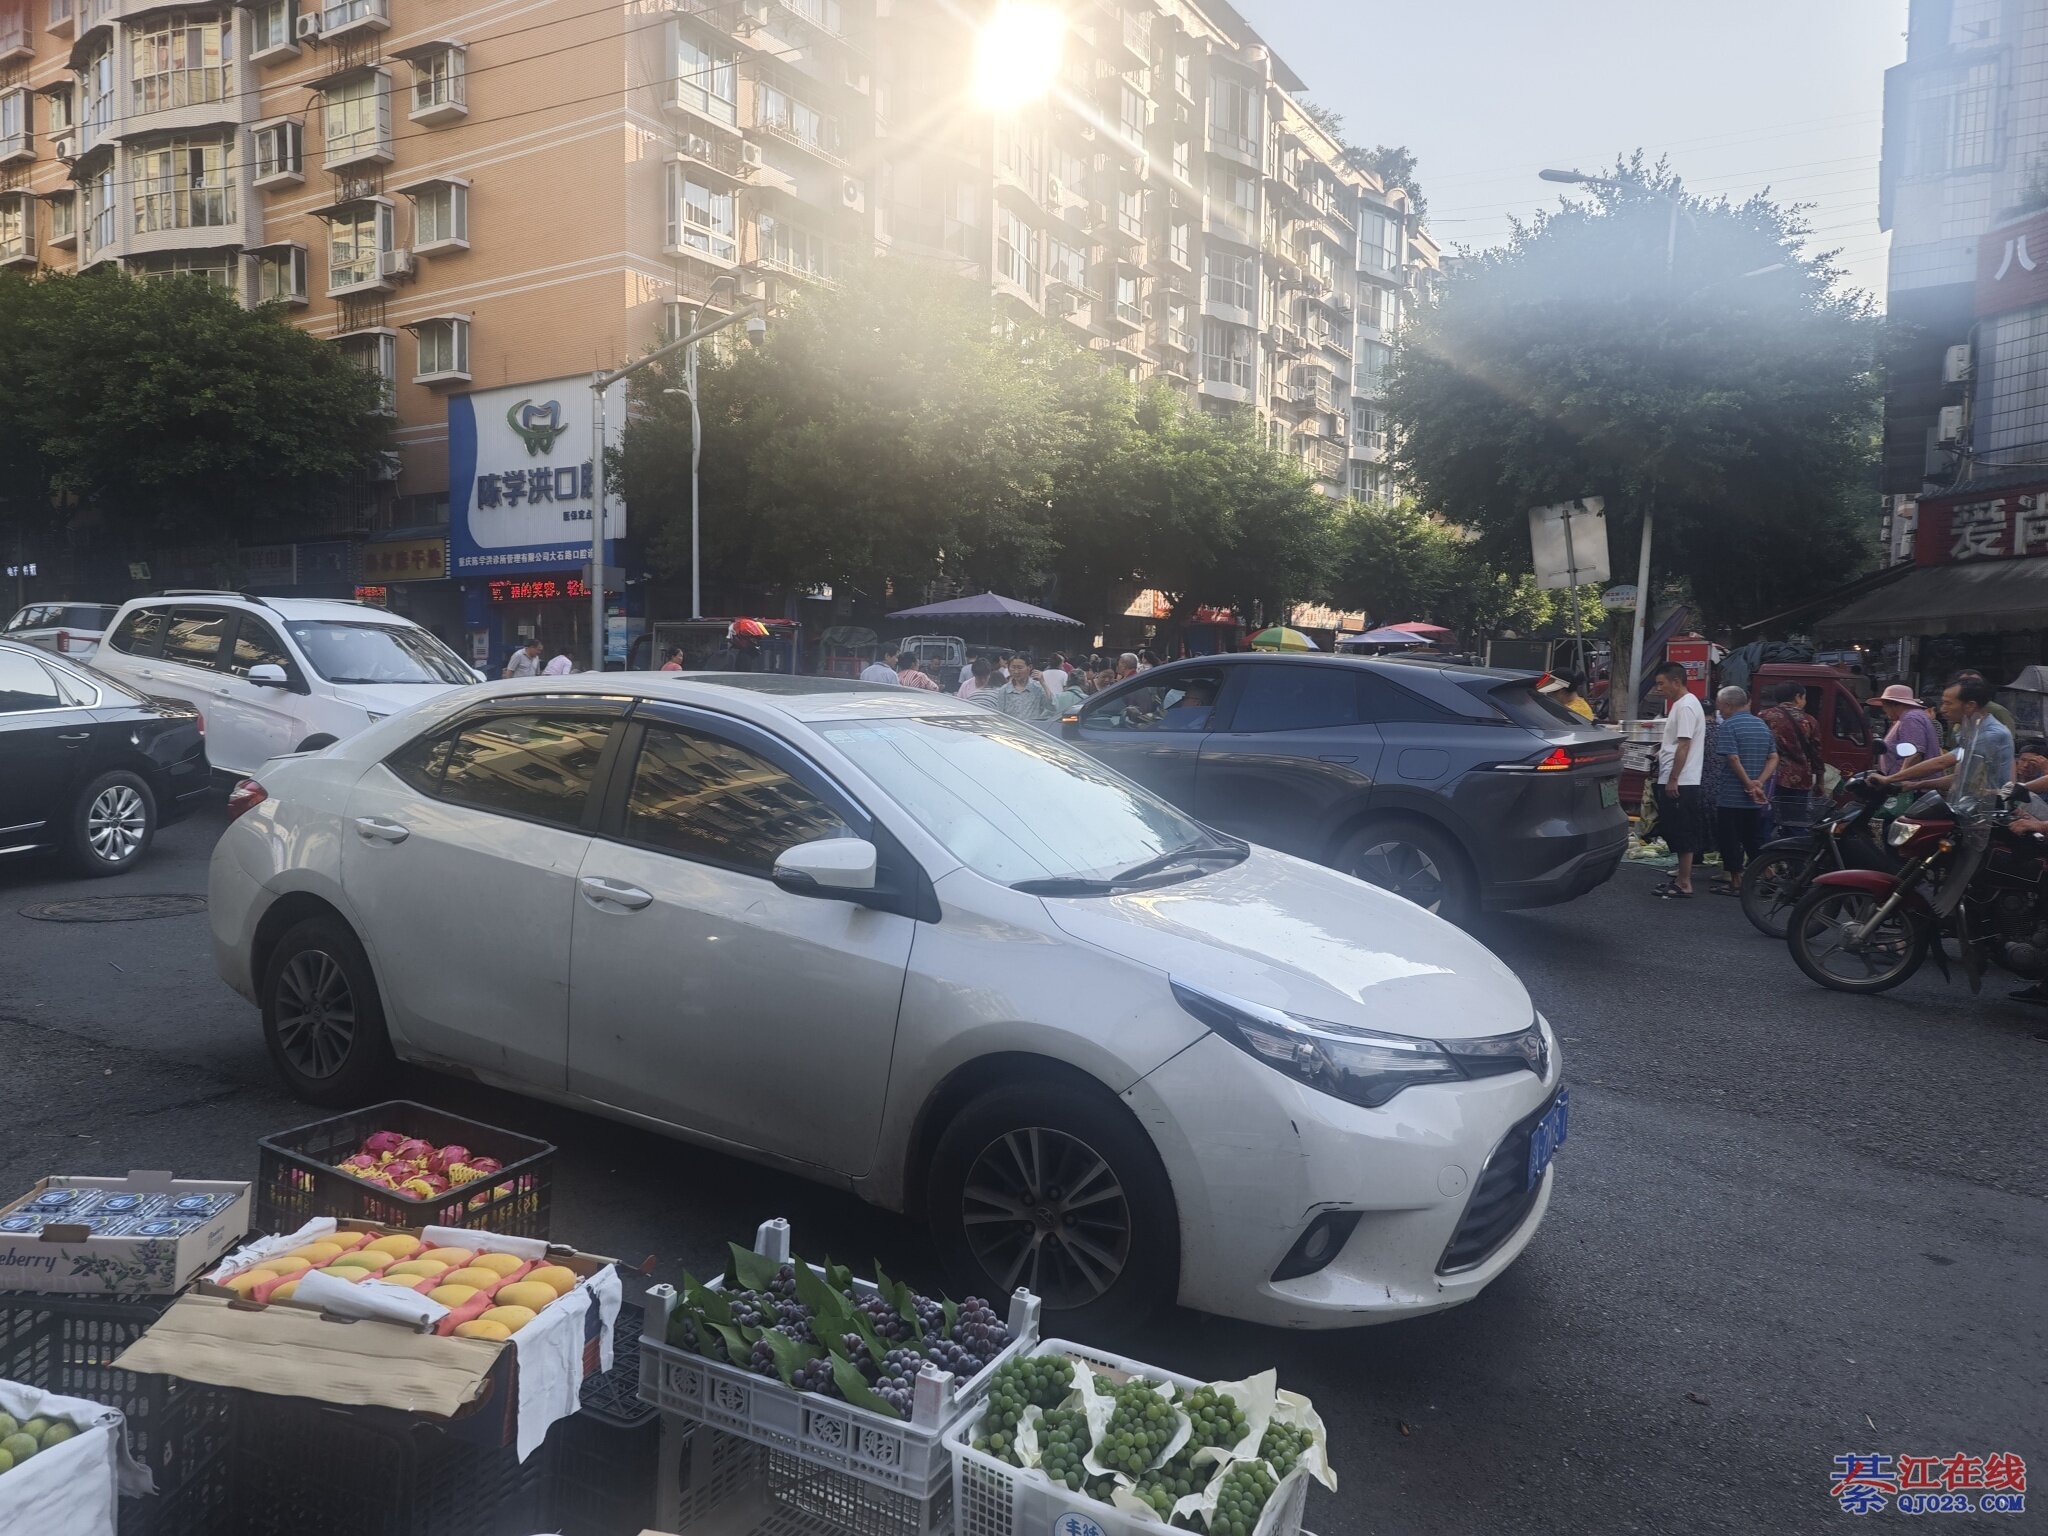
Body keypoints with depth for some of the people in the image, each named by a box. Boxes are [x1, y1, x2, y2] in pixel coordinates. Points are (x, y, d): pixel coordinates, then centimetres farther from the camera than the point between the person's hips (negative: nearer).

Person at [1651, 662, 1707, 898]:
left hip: (1679, 782, -10)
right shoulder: (1679, 704, 17)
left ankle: (1684, 884, -3)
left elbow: (1684, 745, -20)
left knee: (1682, 833, -6)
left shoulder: (1686, 706, -15)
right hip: (1674, 781, 10)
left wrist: (1673, 779, -21)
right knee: (1675, 832, 15)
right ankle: (1683, 874, 22)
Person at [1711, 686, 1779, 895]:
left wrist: (1749, 784, -14)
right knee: (1754, 839, 15)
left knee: (1730, 840, 1)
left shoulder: (1729, 725, -11)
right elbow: (1773, 757, 6)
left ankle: (1735, 882, 3)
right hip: (1755, 800, 7)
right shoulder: (1762, 725, 12)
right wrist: (1760, 782, -5)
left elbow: (1733, 758, -19)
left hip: (1731, 797, -7)